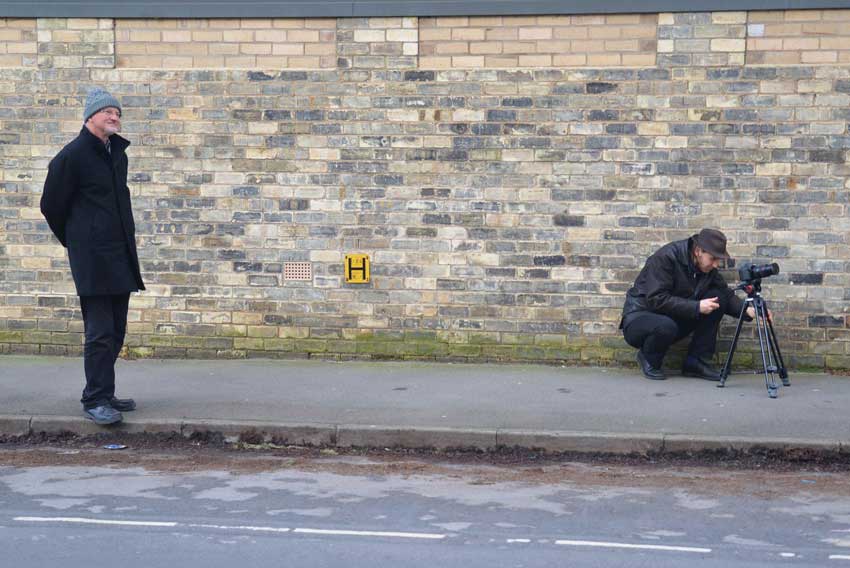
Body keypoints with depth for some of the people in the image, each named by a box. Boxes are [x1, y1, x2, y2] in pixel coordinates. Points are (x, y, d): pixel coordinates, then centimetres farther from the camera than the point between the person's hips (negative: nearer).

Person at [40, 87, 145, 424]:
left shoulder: (117, 154, 14)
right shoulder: (72, 156, -9)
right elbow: (51, 206, -2)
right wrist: (74, 241, 11)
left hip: (120, 257, 8)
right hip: (92, 258, -8)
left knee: (116, 331, 11)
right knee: (100, 332, -9)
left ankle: (104, 394, 20)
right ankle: (95, 400, -3)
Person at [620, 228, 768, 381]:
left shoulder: (708, 268, -4)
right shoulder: (665, 258, -24)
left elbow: (726, 294, -1)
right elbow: (656, 299, -31)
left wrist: (748, 310, -21)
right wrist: (696, 307, -32)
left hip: (675, 318, 7)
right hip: (641, 315, -7)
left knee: (717, 298, -11)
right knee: (665, 326, -40)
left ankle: (695, 362, -7)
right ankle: (649, 359, -6)